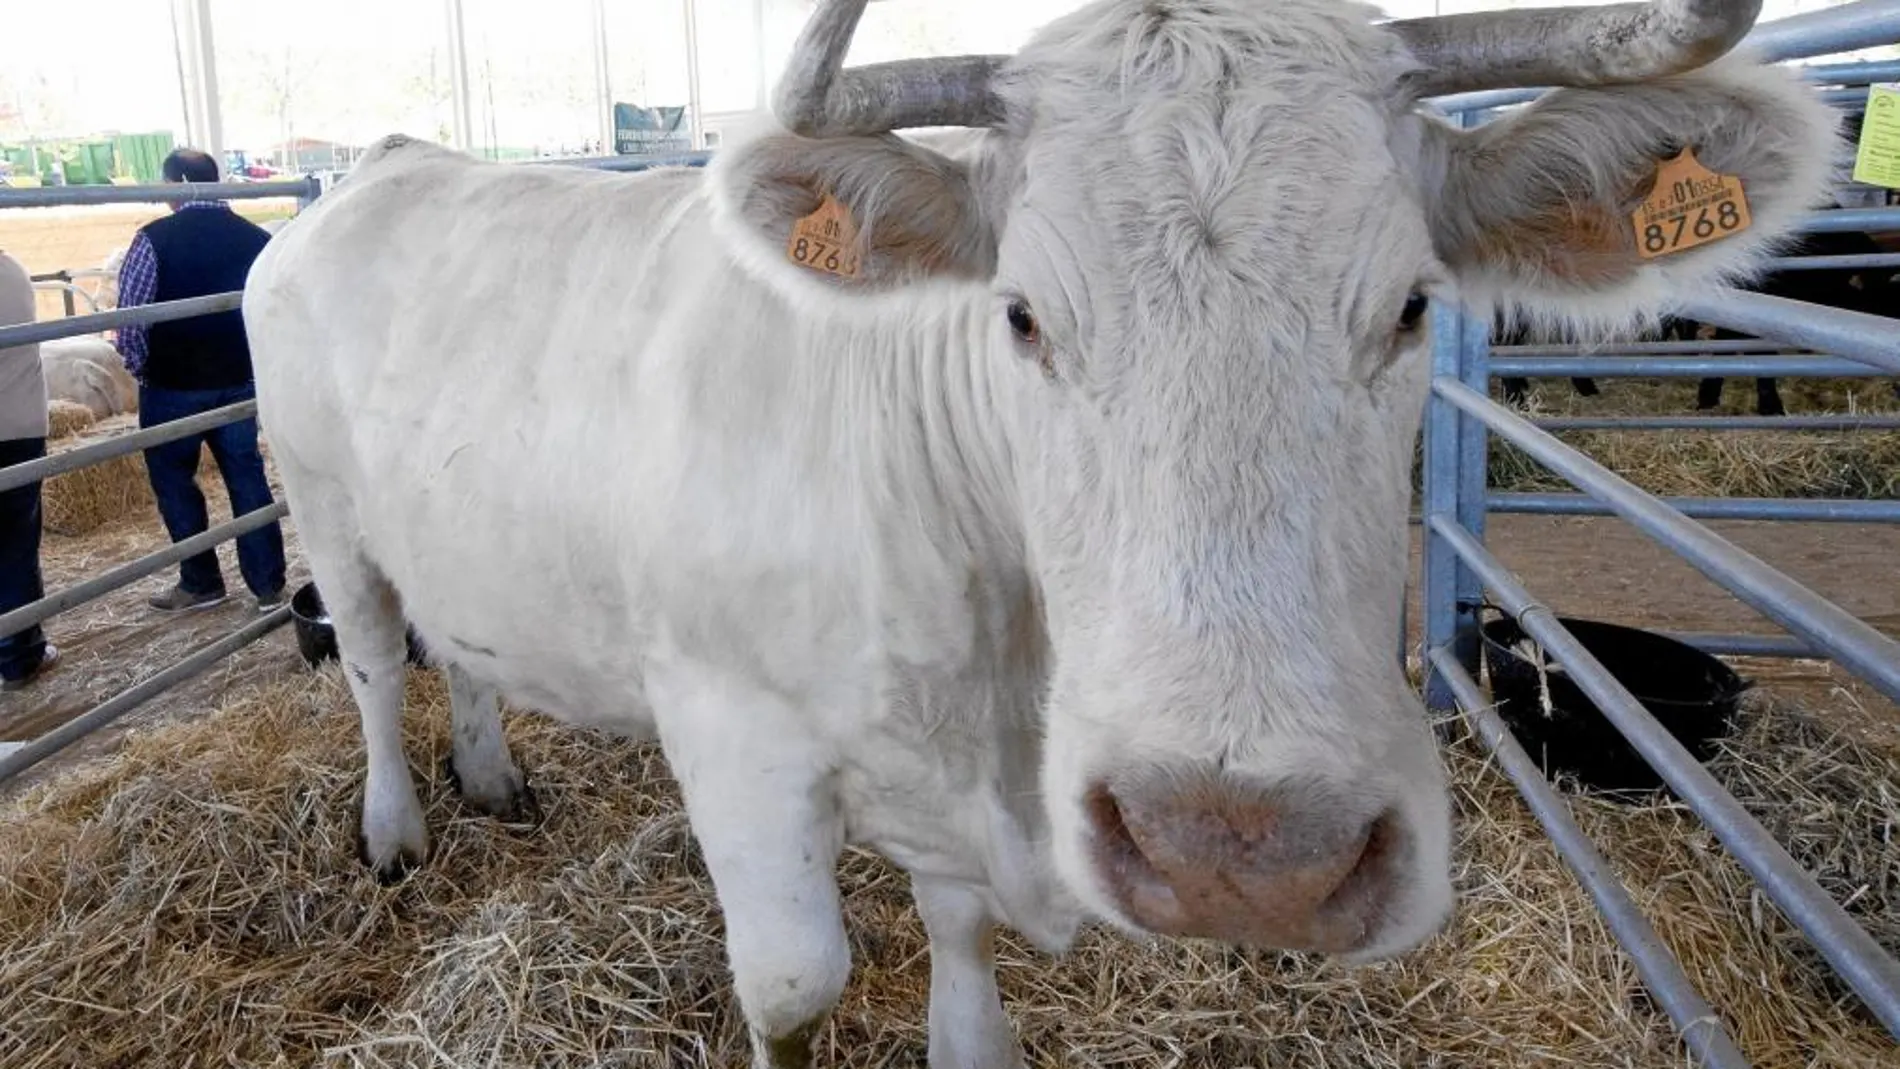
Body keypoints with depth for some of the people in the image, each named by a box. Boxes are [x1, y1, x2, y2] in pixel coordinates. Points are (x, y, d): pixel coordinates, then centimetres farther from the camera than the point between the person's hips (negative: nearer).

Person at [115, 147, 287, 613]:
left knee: (173, 478, 12)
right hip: (240, 381, 4)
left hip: (173, 384, -4)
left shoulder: (155, 239, -13)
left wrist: (138, 365, 4)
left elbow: (129, 313, -12)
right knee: (247, 476, 11)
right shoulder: (256, 238, -1)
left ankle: (201, 582, 19)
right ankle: (268, 584, 12)